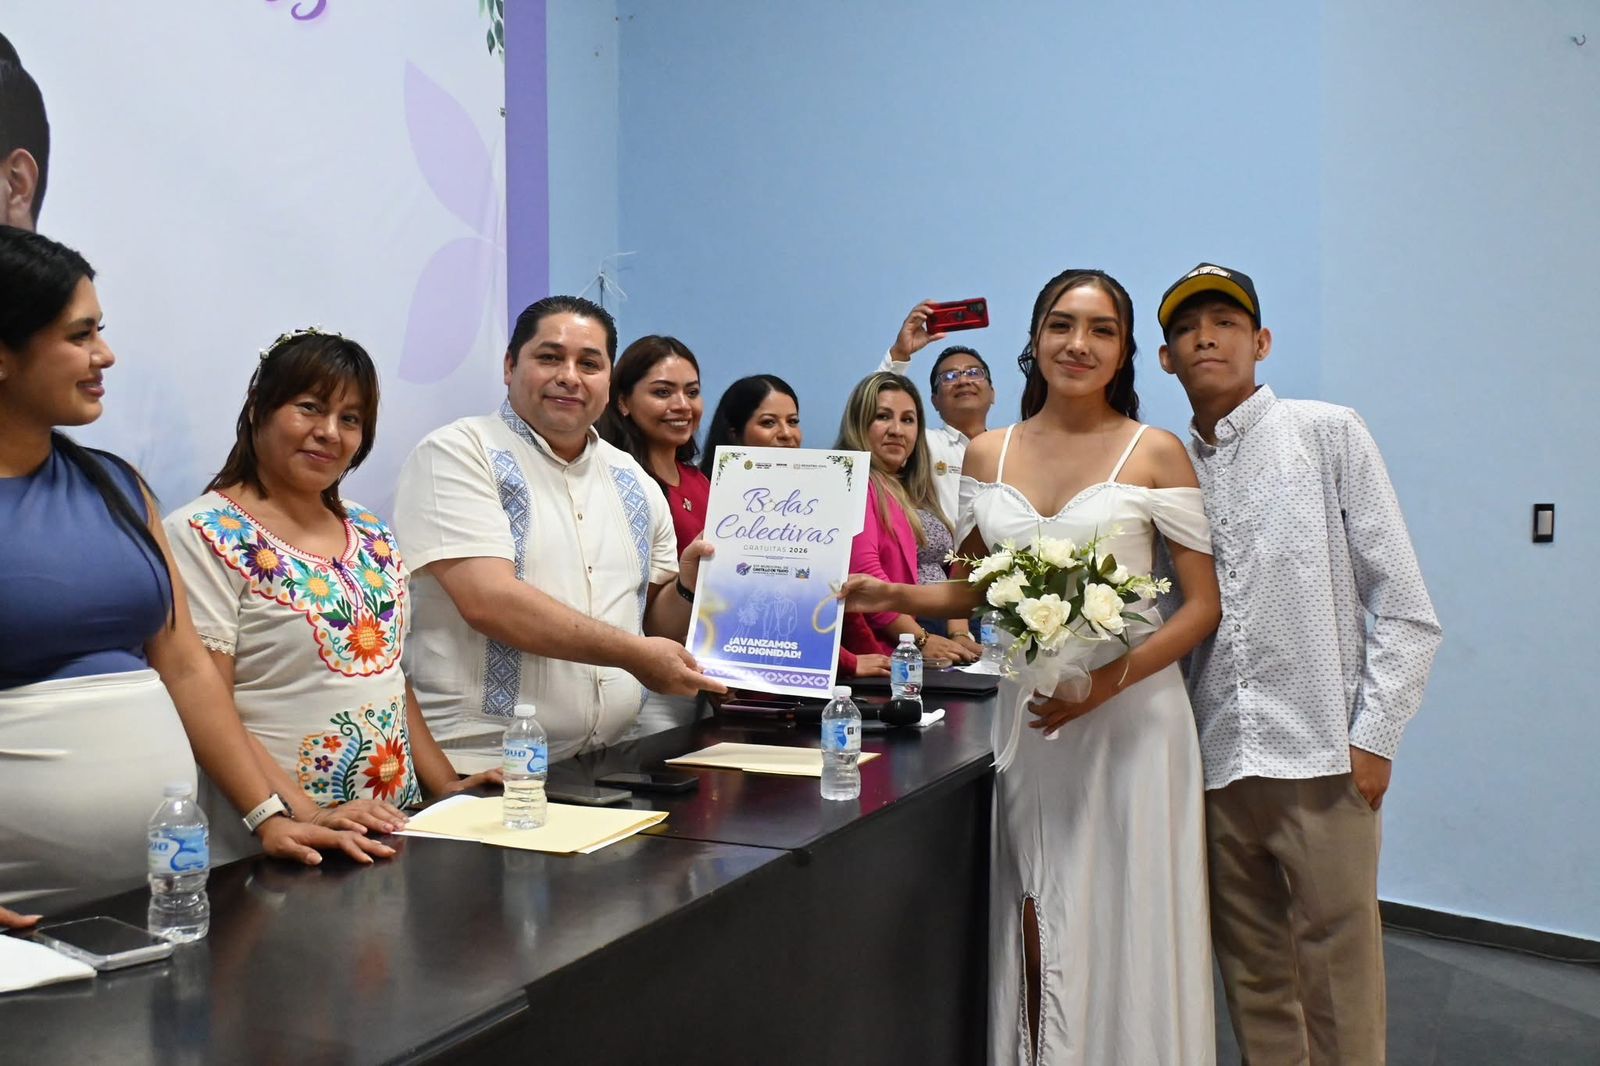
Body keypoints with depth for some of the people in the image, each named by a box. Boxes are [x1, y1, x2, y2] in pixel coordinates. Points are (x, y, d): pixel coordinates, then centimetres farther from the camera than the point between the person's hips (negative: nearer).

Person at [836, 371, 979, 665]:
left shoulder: (916, 492, 23)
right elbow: (862, 572, -16)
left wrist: (960, 635, 3)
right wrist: (920, 640, -18)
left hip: (942, 634, 8)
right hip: (888, 647, -8)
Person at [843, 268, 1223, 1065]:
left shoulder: (1155, 453, -3)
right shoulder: (987, 454, 7)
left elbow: (1204, 604, -5)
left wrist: (1109, 680, -18)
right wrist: (892, 596, -3)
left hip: (1130, 714, -3)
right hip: (1027, 712, 3)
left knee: (1125, 924, 3)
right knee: (1038, 921, 9)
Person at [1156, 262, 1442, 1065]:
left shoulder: (1330, 435, 0)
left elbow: (1405, 611, -2)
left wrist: (1374, 740, -6)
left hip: (1320, 758, -3)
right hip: (1217, 761, 4)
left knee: (1338, 984, 3)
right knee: (1253, 981, 13)